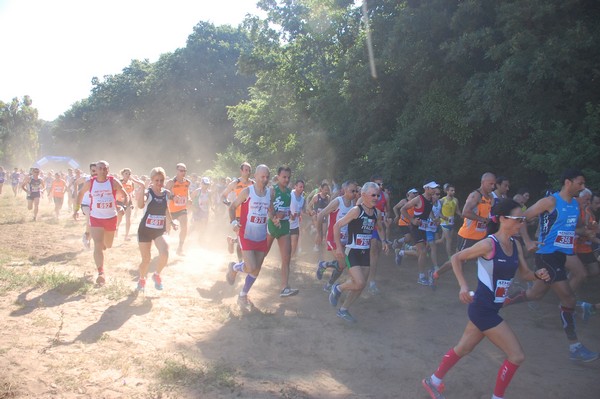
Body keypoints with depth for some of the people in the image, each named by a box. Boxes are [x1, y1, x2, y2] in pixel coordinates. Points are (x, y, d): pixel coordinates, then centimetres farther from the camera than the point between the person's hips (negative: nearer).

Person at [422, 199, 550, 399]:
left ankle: (434, 381, 39)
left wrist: (538, 275, -12)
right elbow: (456, 258, -10)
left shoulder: (515, 245, 3)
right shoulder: (488, 244, -19)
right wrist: (463, 285, -19)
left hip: (491, 308, 8)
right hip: (483, 309, -8)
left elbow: (525, 274, 10)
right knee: (516, 356, -4)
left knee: (463, 349, 22)